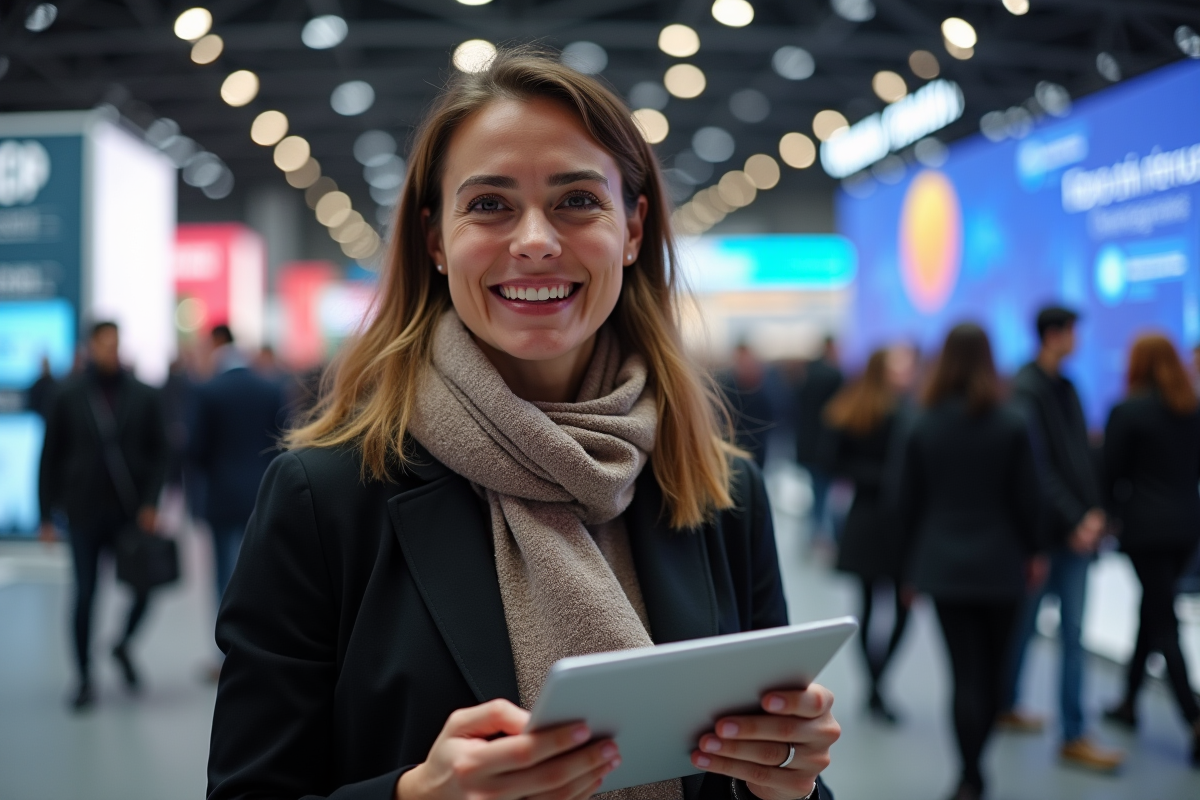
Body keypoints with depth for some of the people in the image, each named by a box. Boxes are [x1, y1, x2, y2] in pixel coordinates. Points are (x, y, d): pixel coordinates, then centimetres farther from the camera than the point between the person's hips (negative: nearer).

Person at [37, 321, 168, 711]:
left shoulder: (142, 396, 2)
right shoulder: (70, 396, 0)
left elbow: (158, 453, 6)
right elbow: (50, 455, 3)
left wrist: (150, 502, -6)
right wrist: (47, 515, 1)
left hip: (130, 513, 1)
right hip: (85, 513, -1)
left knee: (144, 587, -2)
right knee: (85, 594, 0)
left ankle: (123, 646, 29)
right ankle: (85, 679, 16)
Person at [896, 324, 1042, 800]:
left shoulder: (924, 428, -3)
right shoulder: (1011, 427, -8)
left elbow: (908, 502, 1)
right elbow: (1025, 499, -3)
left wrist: (912, 562, 12)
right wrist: (1030, 551, 12)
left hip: (943, 566, 1)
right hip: (999, 565, -1)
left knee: (964, 673, 3)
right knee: (991, 671, 13)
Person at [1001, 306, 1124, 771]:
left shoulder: (1065, 388, 12)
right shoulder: (1025, 392, -12)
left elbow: (1081, 457, 12)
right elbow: (1038, 470, -17)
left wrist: (1094, 512, 3)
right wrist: (1075, 520, -18)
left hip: (1076, 531, 7)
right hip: (1043, 529, -7)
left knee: (1073, 634, 7)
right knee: (1024, 623, 7)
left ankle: (1074, 737, 13)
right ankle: (1006, 707, 25)